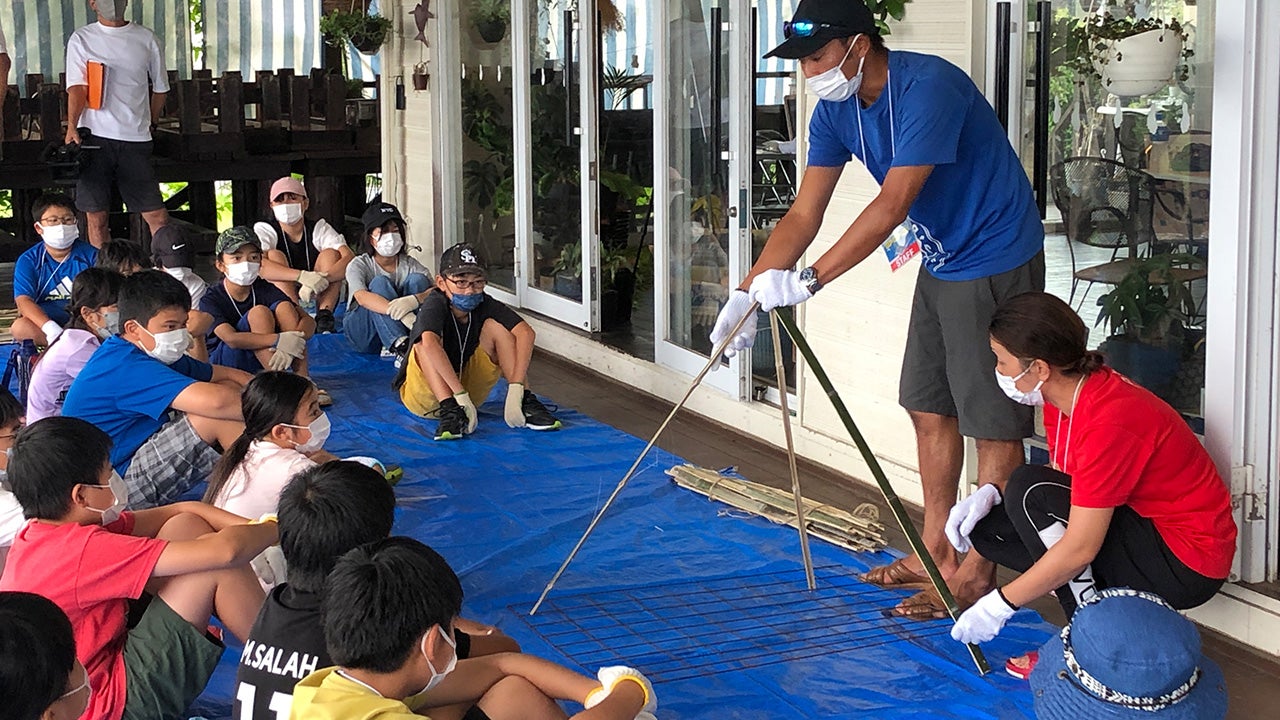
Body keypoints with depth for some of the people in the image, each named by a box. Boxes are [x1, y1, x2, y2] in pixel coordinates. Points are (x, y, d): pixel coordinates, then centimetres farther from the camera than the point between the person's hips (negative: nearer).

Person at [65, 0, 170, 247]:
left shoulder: (146, 39, 9)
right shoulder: (82, 39, 5)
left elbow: (159, 88, 18)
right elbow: (77, 87, -6)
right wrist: (72, 128, -19)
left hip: (135, 138, 1)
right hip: (94, 137, -1)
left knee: (156, 214, -3)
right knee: (96, 215, 2)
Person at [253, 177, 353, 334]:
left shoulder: (319, 228, -2)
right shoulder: (264, 230, -6)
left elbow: (350, 259, -19)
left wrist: (322, 278, -39)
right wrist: (302, 276, -41)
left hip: (319, 301, 1)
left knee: (330, 254, -15)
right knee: (274, 255, -20)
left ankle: (324, 318, -30)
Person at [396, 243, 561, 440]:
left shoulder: (484, 305, -12)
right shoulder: (436, 304, -23)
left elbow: (525, 333, -27)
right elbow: (428, 344, -45)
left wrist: (515, 390, -39)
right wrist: (461, 396, -51)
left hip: (466, 386, 4)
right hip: (423, 399, -4)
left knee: (495, 326, -13)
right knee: (428, 341, -31)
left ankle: (524, 401, -21)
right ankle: (450, 411, -41)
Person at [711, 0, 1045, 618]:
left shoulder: (927, 87, -27)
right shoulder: (836, 110, -2)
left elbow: (892, 206, -33)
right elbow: (805, 212, -3)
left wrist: (808, 280, -36)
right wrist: (748, 292, -13)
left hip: (995, 263, -9)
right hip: (940, 263, 9)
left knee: (993, 423, -2)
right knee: (930, 408, 14)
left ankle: (977, 574, 5)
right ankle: (935, 550, 26)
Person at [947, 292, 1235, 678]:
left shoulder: (1109, 422, -29)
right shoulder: (1064, 396, -2)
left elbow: (1080, 549, -28)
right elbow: (1063, 478, 12)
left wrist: (999, 605, -20)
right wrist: (992, 493, -6)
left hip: (1187, 564, -9)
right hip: (1143, 528, 9)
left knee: (1032, 493, -23)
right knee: (986, 527, -1)